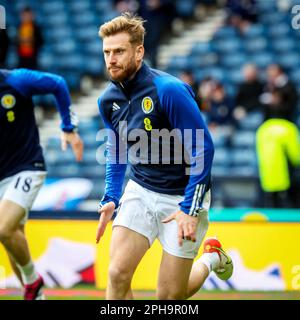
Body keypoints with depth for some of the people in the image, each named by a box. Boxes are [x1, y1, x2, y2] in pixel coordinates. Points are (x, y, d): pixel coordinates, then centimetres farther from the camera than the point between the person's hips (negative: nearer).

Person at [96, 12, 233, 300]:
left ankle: (211, 259, 30)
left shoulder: (168, 90, -22)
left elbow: (203, 149, -19)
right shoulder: (108, 100, -1)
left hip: (182, 196, -5)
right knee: (118, 274, -14)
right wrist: (110, 199, 7)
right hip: (140, 191, 5)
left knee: (169, 296, -1)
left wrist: (189, 209, -20)